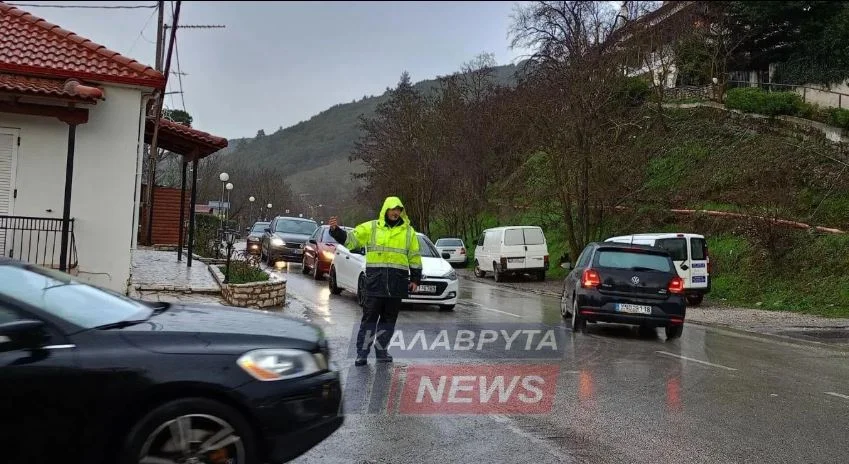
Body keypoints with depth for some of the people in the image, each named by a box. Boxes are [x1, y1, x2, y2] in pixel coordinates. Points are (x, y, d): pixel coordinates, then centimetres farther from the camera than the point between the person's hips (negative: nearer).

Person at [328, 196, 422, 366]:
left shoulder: (408, 231, 10)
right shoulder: (371, 227, 5)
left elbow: (415, 257, 14)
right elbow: (350, 239, 2)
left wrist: (415, 279, 10)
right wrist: (336, 230, -15)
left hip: (397, 283, 2)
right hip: (375, 282, -2)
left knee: (389, 319, 9)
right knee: (369, 318, -1)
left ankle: (381, 350, 21)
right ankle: (362, 353, 5)